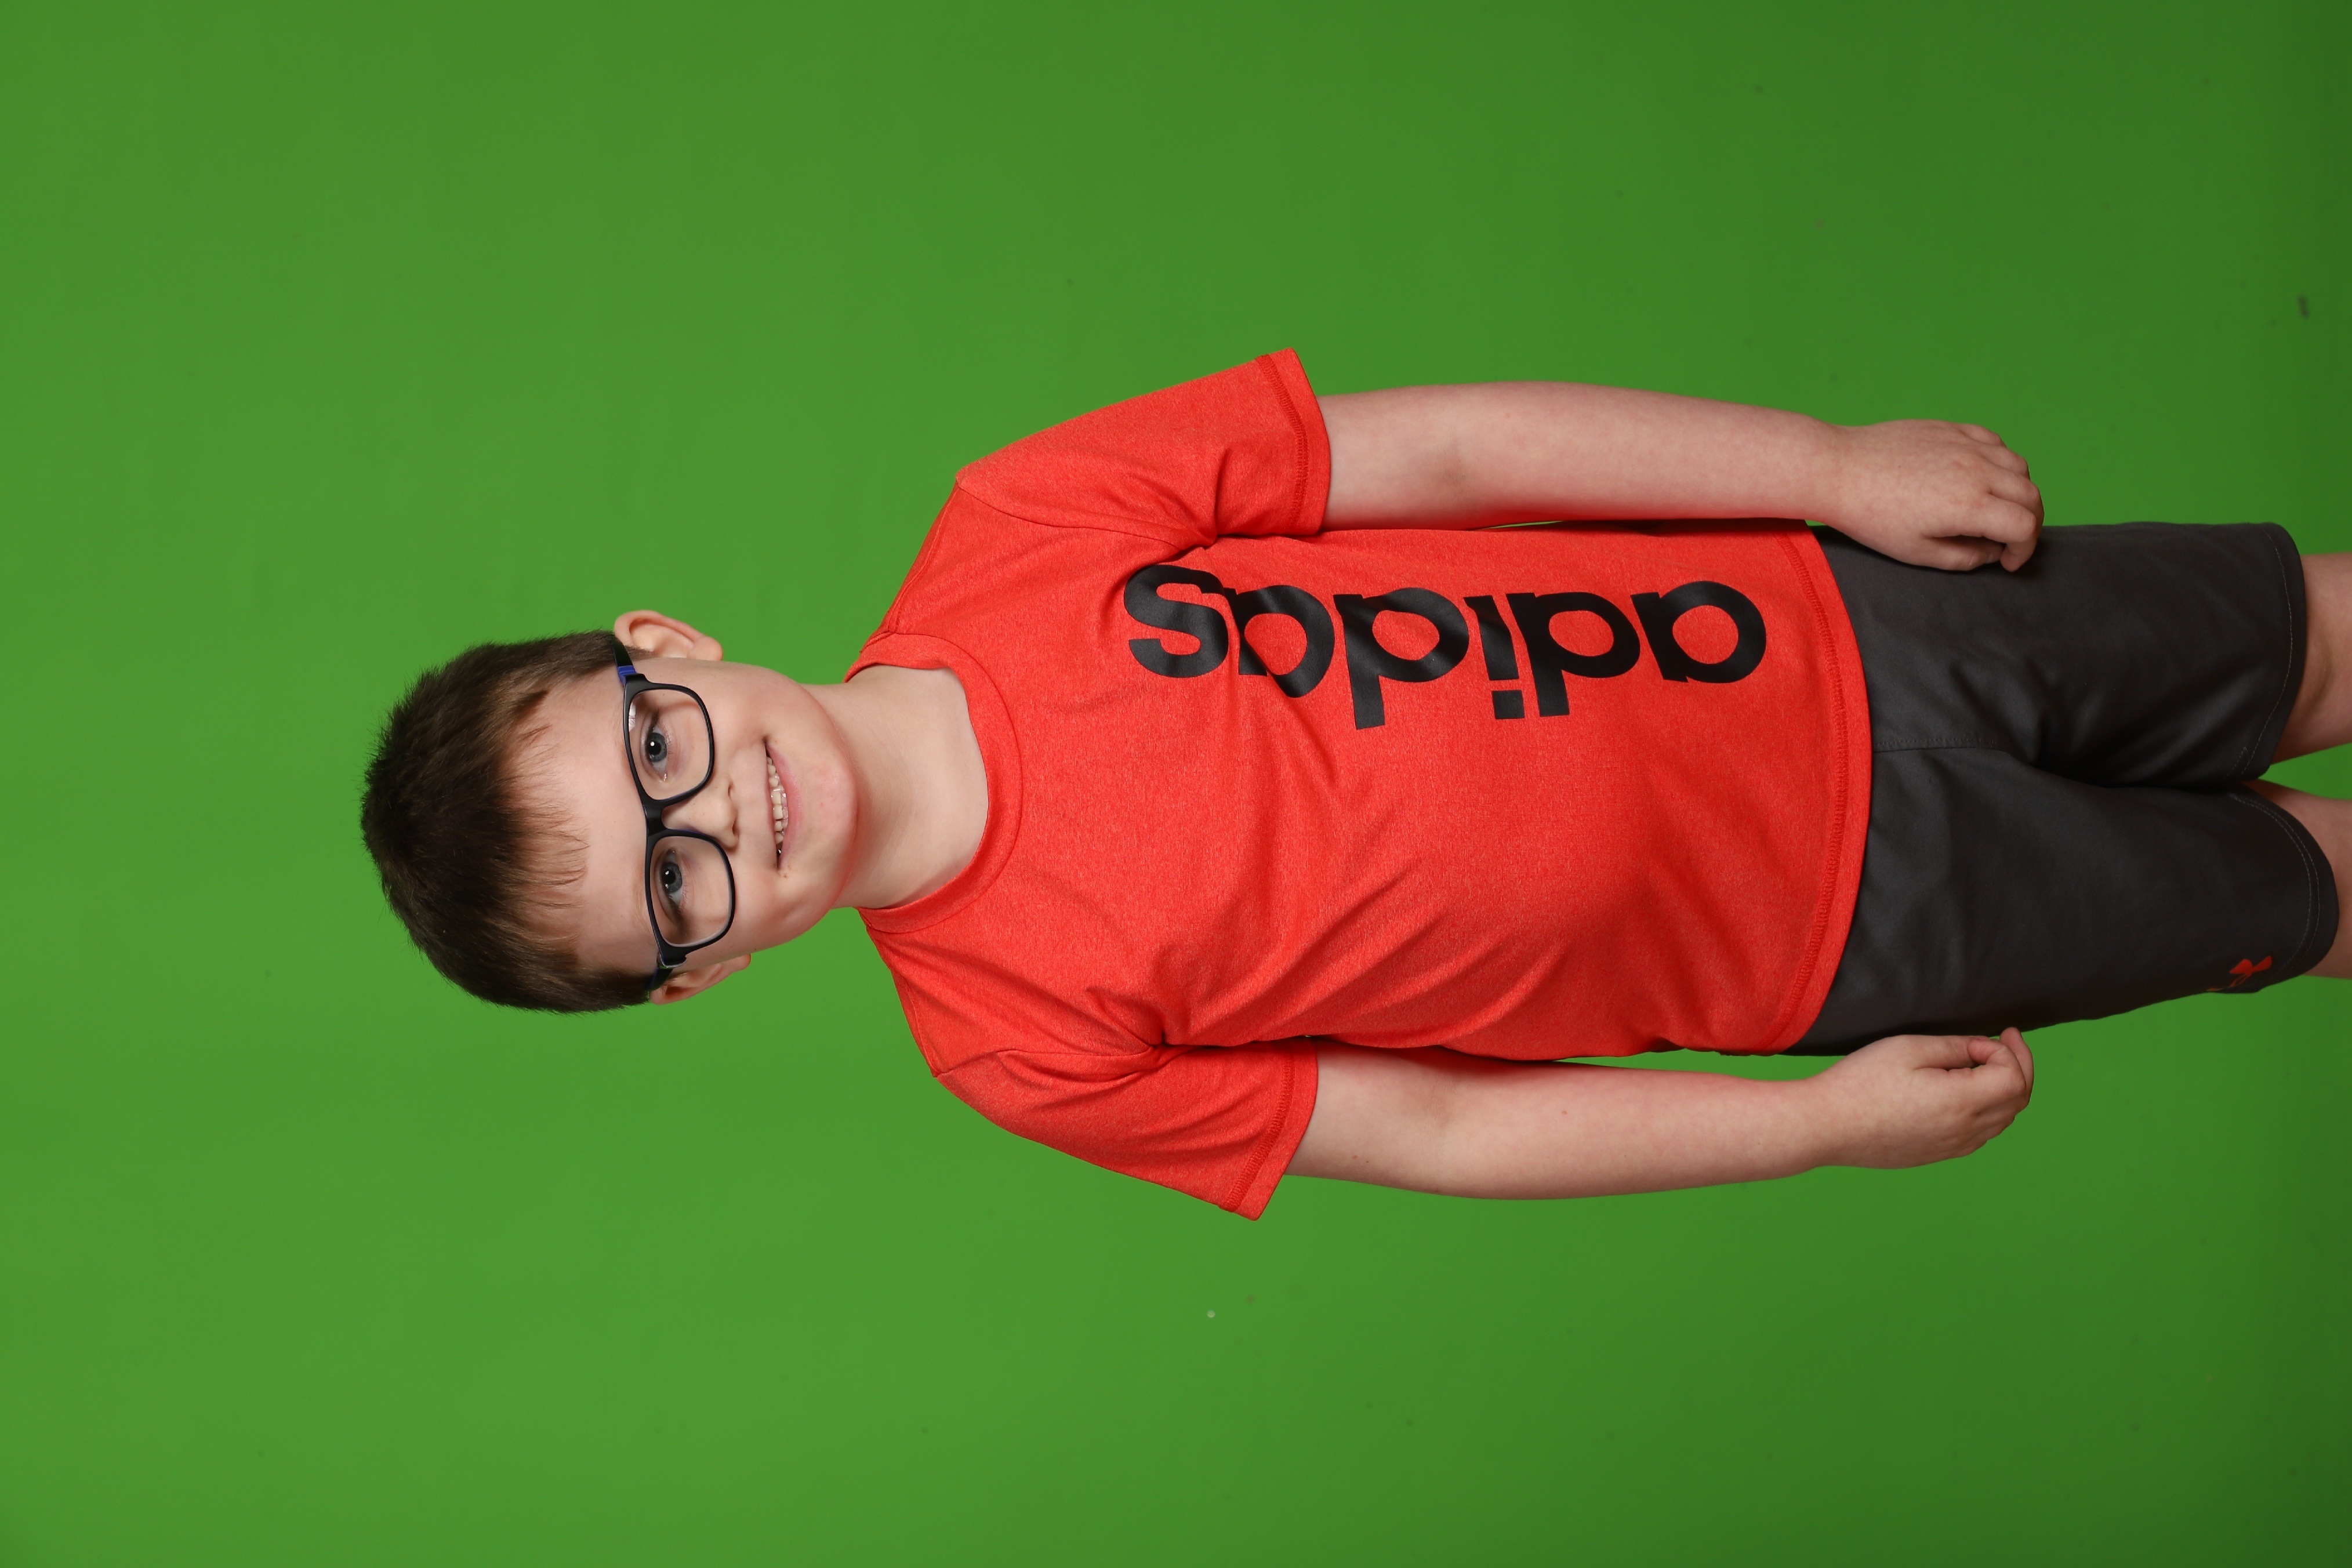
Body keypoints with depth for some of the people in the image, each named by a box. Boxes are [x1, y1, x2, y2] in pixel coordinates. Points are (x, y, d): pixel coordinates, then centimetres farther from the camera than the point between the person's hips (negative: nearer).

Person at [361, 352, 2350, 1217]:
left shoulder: (1014, 535, -19)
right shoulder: (1021, 1037, -21)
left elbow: (1441, 448, -12)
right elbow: (1434, 1129, -12)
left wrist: (1845, 463, -8)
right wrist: (1830, 1120, -11)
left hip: (1841, 619, 2)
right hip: (1849, 935, -2)